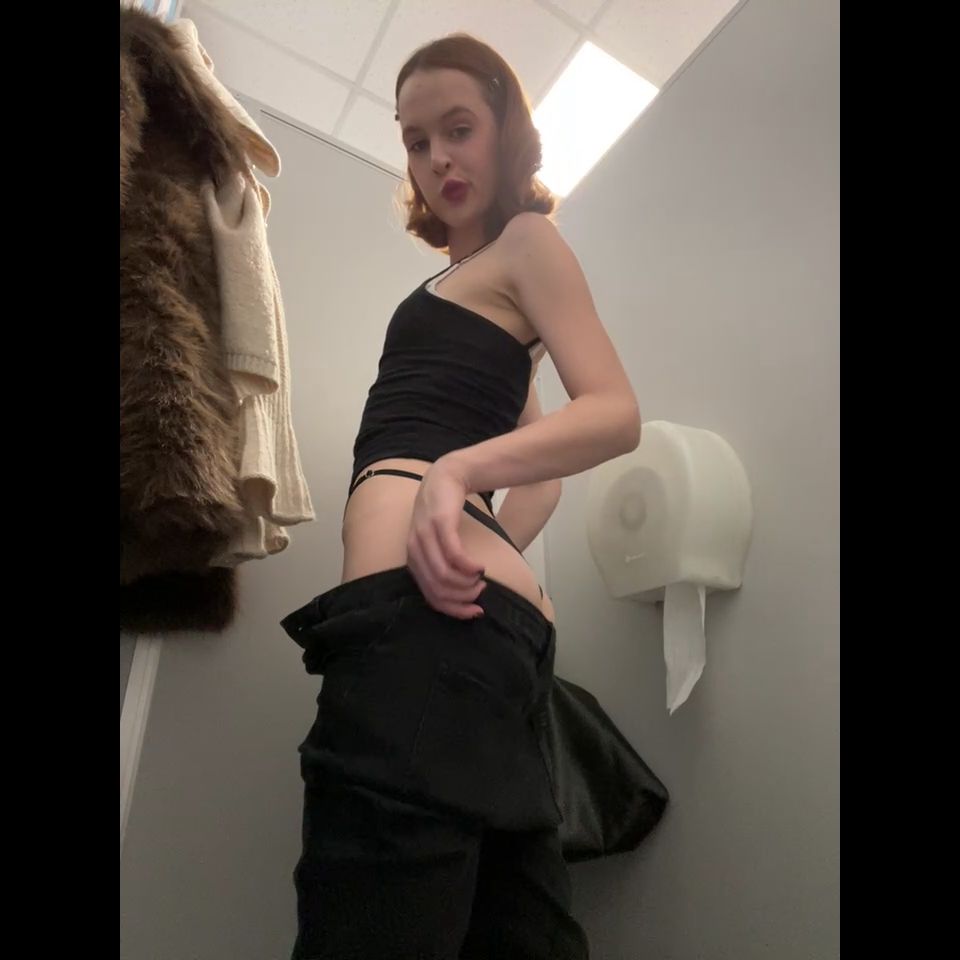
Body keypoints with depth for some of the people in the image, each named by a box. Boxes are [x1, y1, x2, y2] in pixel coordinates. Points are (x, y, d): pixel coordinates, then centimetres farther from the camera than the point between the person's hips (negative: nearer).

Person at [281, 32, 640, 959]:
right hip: (493, 620, 10)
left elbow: (615, 415, -7)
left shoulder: (528, 238, 8)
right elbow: (535, 451, 33)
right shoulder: (476, 282, 31)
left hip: (422, 609, -10)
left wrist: (455, 471, -22)